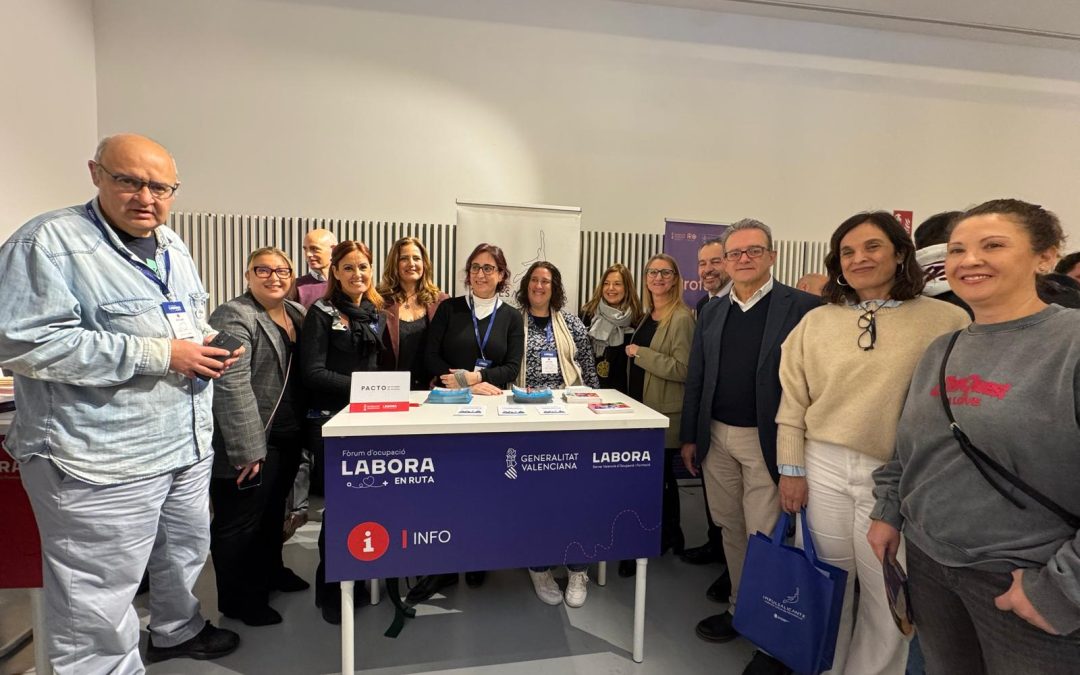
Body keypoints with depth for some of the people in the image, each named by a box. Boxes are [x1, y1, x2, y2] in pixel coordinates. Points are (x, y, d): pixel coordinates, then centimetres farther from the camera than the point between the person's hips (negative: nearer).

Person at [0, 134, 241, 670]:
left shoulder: (173, 246, 11)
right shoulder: (49, 242, -13)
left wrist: (210, 348, -1)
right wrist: (159, 354, -23)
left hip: (189, 444, 8)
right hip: (103, 460, -8)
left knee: (186, 550, 25)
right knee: (99, 594, 5)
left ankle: (177, 630, 48)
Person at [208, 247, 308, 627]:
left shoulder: (296, 313, 10)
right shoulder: (234, 316, -15)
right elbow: (231, 385, -22)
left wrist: (304, 431, 11)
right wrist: (246, 448, -24)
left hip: (288, 439, 8)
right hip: (252, 444, -8)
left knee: (273, 513, 23)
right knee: (239, 523, 7)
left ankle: (270, 572, 41)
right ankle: (238, 600, 24)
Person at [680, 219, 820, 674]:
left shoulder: (802, 307, -7)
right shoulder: (711, 312, 9)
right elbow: (696, 378, 10)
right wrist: (689, 436, 8)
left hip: (767, 441, -5)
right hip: (716, 438, 5)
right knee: (731, 530, 16)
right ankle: (739, 609, 34)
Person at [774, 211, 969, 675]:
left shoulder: (948, 321, -4)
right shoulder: (816, 321, 4)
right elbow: (793, 401, 5)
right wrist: (791, 468, 2)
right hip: (823, 467, 2)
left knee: (886, 596, 12)